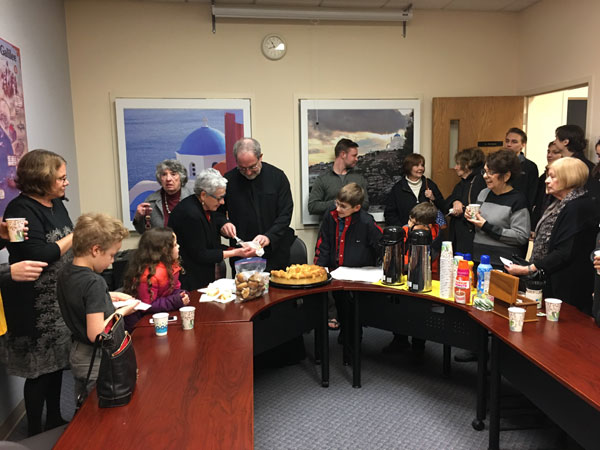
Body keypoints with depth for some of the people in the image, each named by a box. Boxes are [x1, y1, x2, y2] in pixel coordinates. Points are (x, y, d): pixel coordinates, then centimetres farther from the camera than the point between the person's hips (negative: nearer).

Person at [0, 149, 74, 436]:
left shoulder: (57, 205, 9)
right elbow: (39, 256, -24)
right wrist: (75, 235, -15)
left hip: (60, 299, 8)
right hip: (35, 307, -8)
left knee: (57, 361, 17)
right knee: (39, 368, 4)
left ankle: (55, 422, 33)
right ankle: (35, 433, 21)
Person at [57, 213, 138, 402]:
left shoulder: (65, 273, -1)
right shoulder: (94, 282, -27)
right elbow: (96, 334, -29)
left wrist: (108, 296, 7)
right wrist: (123, 311, -17)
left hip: (77, 353, 8)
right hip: (97, 360, -8)